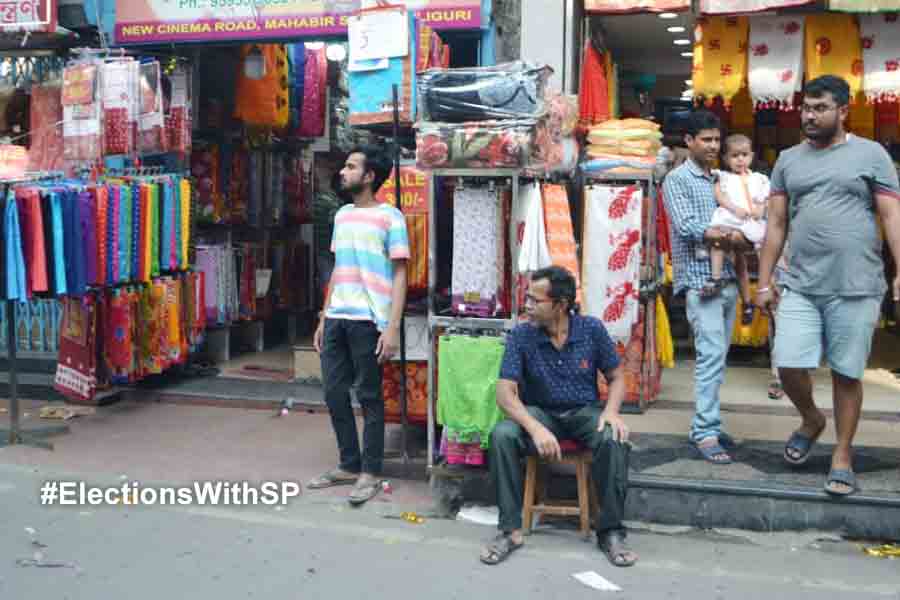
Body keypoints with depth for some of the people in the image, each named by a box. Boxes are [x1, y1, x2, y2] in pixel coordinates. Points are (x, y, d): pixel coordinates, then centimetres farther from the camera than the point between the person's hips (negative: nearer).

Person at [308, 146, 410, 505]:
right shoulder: (342, 215, 16)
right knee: (334, 393, 9)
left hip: (368, 321, -7)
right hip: (336, 319, 7)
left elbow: (399, 277, -7)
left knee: (369, 396, 1)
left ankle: (370, 472, 11)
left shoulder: (390, 217, -5)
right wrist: (323, 318, 17)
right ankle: (349, 465, 24)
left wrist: (393, 327, -15)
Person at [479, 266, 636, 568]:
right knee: (502, 435, -30)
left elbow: (616, 377, 3)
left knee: (614, 440, -32)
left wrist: (612, 410, -19)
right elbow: (506, 391, -15)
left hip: (583, 412, 0)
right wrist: (535, 428, -32)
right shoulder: (520, 336, -10)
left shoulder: (592, 329, -6)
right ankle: (511, 529, -18)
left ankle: (611, 531, -16)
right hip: (539, 412, 0)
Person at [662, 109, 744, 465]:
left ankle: (706, 423, 17)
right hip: (699, 278, -7)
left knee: (717, 356, 9)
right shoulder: (677, 179, -2)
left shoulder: (721, 180, 18)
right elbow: (686, 226, -14)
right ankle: (705, 433, -11)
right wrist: (730, 237, -14)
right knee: (711, 354, -13)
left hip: (727, 276, 7)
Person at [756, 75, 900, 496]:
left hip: (856, 288, -3)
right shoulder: (788, 160, 12)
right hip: (801, 287, 3)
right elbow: (776, 224, 12)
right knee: (789, 366, -3)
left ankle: (843, 454, 20)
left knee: (846, 375, 4)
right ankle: (811, 420, 28)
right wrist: (764, 282, 8)